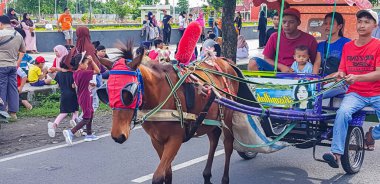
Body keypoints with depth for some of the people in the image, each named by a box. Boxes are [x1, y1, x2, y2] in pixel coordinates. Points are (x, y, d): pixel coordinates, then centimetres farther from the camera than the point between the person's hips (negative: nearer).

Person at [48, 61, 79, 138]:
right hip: (72, 95, -3)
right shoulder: (71, 74, -9)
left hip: (63, 95, 3)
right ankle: (73, 120, -20)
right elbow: (73, 86, -12)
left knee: (63, 113, 8)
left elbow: (58, 84, 12)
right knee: (75, 111, 12)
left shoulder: (59, 74, 3)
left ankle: (54, 124, -15)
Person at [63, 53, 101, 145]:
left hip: (82, 97, 9)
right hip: (85, 98, -9)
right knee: (86, 118, -5)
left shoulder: (76, 73, 2)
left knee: (90, 115, 22)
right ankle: (70, 132, -16)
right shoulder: (84, 73, -21)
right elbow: (97, 70, -14)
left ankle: (89, 135, 31)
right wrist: (91, 60, -10)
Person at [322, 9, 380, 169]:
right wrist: (339, 74, -12)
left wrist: (356, 77, -25)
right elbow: (342, 70, 12)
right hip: (355, 93, 2)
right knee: (343, 112, -28)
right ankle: (336, 154, -28)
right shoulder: (347, 46, 11)